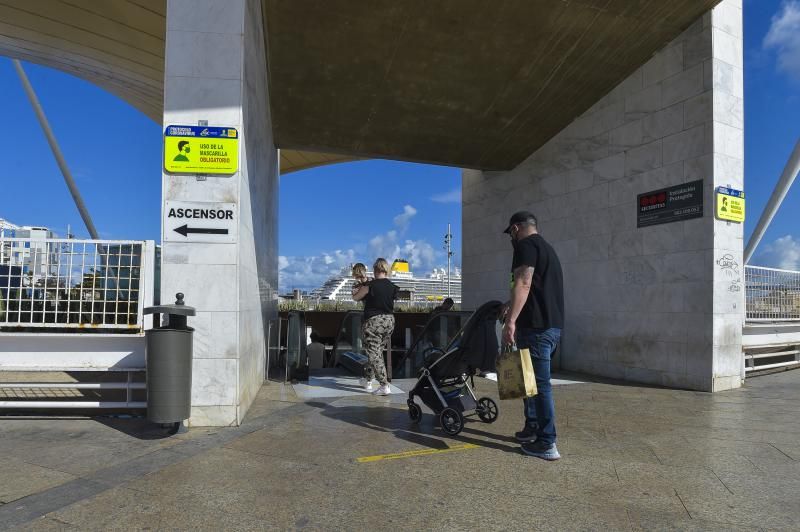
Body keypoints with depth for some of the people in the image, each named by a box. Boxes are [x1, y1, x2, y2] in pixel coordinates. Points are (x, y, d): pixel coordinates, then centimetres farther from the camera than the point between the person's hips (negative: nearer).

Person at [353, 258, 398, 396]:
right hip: (389, 321, 6)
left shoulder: (369, 286, -11)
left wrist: (360, 290, 24)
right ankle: (367, 380, 32)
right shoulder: (393, 287, 1)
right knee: (378, 351, 19)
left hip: (374, 321, -6)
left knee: (374, 354, -2)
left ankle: (384, 386, -9)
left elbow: (355, 297, 2)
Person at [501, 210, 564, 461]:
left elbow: (523, 283, -21)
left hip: (536, 326, -10)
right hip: (553, 324, 10)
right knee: (532, 378, 19)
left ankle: (546, 444, 0)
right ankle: (532, 428, 26)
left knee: (539, 382, -5)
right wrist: (512, 305, 44)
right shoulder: (547, 248, 22)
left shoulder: (526, 245, -8)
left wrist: (511, 320, -27)